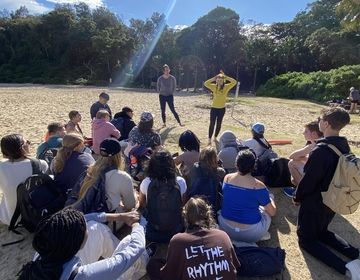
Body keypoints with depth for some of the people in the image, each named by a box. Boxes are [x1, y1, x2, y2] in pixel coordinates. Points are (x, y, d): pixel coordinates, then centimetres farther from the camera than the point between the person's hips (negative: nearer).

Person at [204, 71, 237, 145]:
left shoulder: (226, 87, -5)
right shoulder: (214, 86, -3)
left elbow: (234, 82, -16)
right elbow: (205, 83, -14)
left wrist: (225, 77, -18)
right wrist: (214, 78, -15)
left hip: (222, 109, 1)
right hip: (214, 108, -1)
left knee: (219, 124, 11)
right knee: (212, 123, -3)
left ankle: (215, 137, 28)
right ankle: (209, 139, 0)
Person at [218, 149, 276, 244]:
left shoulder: (227, 178, -8)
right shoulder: (258, 186, -20)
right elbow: (273, 212, -7)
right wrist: (270, 200, 14)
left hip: (225, 228, 3)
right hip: (251, 234, -3)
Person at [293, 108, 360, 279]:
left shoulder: (320, 150, -29)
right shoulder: (344, 147, -2)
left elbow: (308, 179, -22)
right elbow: (334, 174, 8)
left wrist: (298, 197, -4)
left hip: (315, 202, -8)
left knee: (306, 239, 9)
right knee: (321, 232, 28)